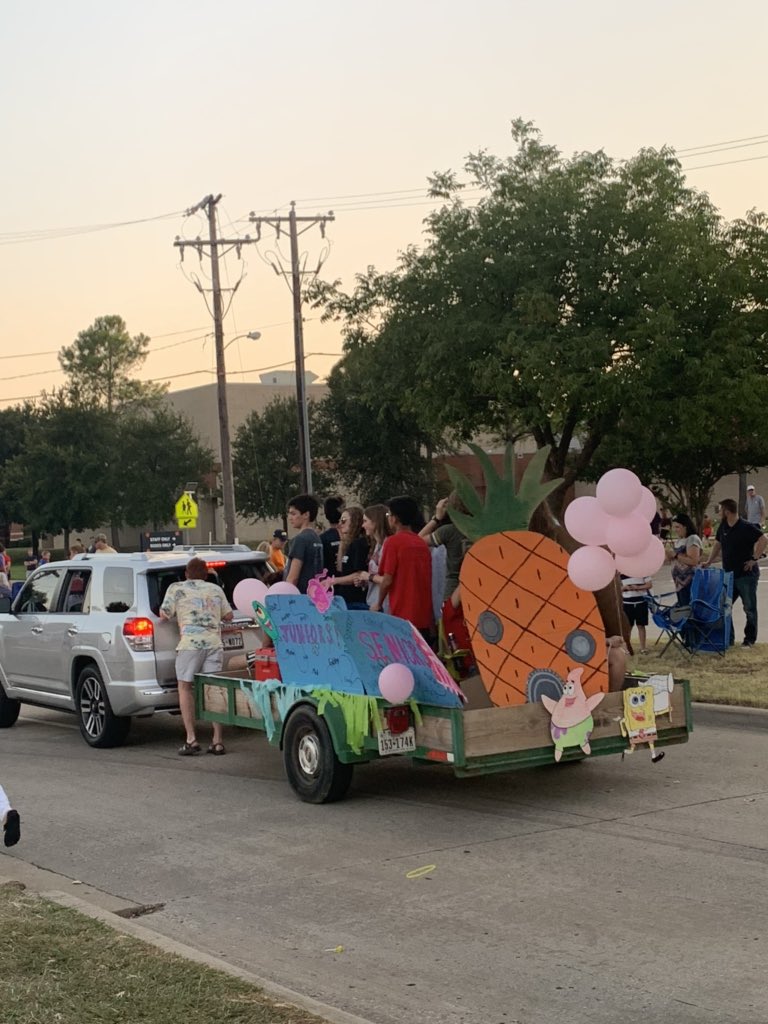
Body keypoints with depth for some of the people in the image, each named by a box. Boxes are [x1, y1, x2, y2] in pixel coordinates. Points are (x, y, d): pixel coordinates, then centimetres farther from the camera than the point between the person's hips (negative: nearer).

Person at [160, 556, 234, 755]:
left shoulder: (176, 588, 12)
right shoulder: (216, 590, 21)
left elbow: (164, 614, 5)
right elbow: (228, 615, 21)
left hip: (190, 643, -3)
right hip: (214, 642, 3)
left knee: (185, 688, 7)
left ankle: (191, 739, -2)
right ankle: (218, 741, 1)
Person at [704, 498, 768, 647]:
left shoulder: (746, 527, -16)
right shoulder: (723, 527, 7)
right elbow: (718, 544, 18)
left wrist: (754, 559, -23)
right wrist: (709, 561, 10)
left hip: (746, 575, -8)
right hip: (729, 574, 8)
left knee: (749, 608, 3)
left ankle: (749, 639, 14)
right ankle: (728, 638, 18)